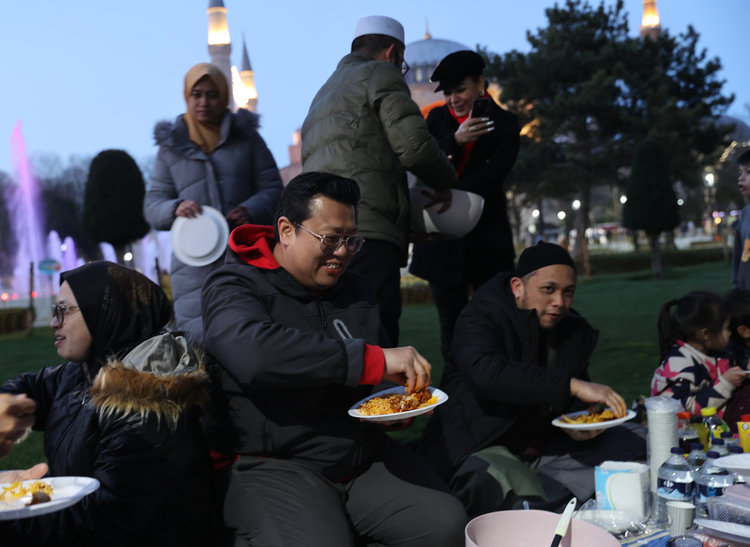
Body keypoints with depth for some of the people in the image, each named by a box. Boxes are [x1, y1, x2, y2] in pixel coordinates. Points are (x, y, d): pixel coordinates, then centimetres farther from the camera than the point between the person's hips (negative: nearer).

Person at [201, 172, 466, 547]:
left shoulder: (355, 290, 16)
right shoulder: (234, 287, -7)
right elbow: (253, 352, -31)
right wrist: (373, 360, -31)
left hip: (365, 456, 6)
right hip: (271, 464, -5)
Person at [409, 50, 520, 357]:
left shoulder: (504, 123, 3)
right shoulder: (438, 118, 10)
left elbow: (492, 175, -11)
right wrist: (455, 140, -19)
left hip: (486, 235, -2)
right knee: (451, 323, 3)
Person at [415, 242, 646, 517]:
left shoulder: (574, 331, 9)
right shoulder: (481, 317, -11)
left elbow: (573, 406, 16)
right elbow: (486, 373, -34)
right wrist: (572, 385, -37)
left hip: (543, 447, 8)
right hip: (481, 450, -7)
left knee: (635, 443, -6)